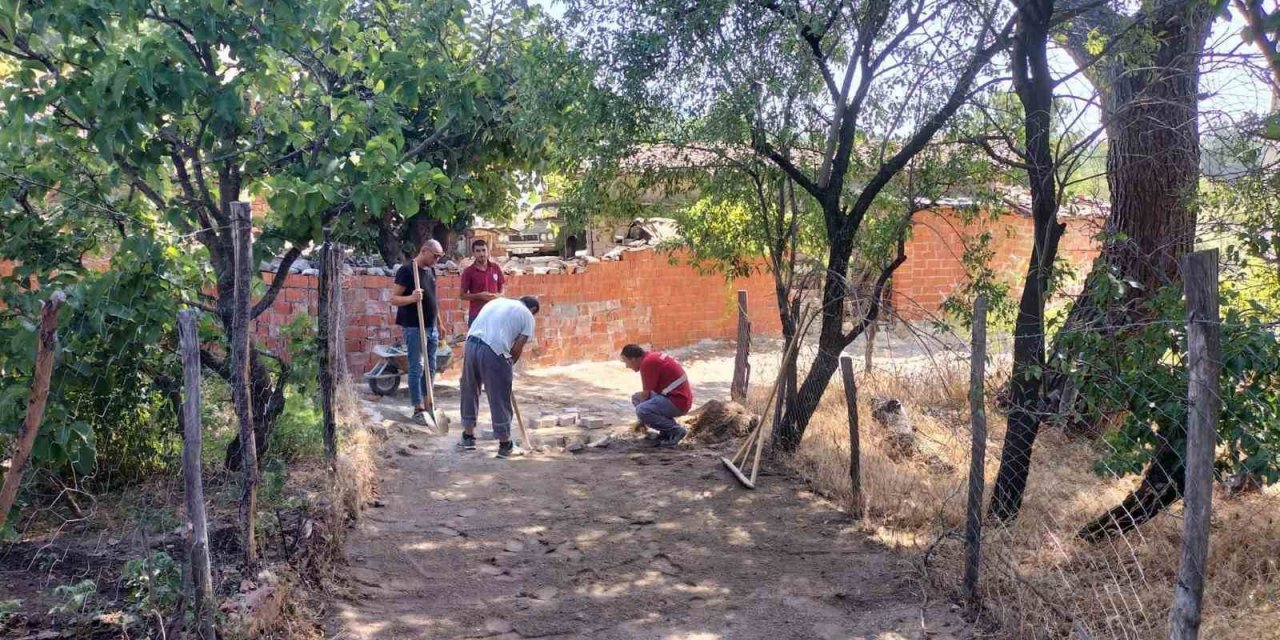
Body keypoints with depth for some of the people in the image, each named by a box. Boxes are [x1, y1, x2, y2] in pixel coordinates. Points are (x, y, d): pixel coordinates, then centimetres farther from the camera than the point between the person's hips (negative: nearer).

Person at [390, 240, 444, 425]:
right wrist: (411, 298, -32)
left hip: (431, 327, 8)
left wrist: (438, 324, 19)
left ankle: (427, 403, 21)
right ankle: (418, 409, 0)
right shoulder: (406, 270, -12)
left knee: (430, 368, 11)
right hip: (414, 328, -8)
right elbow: (393, 298, -14)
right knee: (417, 368, -4)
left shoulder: (430, 271, 12)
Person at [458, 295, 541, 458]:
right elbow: (517, 349, 2)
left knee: (469, 392, 21)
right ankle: (505, 445, 16)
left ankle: (468, 437, 33)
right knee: (500, 400, 6)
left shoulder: (497, 301, 27)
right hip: (494, 352, -5)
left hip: (471, 345, 6)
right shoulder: (527, 316, 12)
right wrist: (509, 365, 20)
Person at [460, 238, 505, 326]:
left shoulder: (496, 268, 5)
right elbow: (463, 295, -1)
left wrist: (497, 296, -10)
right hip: (476, 315, -3)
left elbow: (501, 290, 13)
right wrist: (479, 296, -16)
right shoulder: (468, 271, -4)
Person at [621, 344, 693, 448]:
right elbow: (648, 393, 23)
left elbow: (646, 394, -10)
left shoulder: (648, 362, -17)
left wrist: (641, 419, 5)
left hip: (677, 401, -11)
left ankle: (675, 431, -9)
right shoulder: (652, 357, 14)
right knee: (636, 398, 17)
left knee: (641, 411, -26)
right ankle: (666, 433, 12)